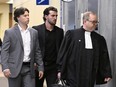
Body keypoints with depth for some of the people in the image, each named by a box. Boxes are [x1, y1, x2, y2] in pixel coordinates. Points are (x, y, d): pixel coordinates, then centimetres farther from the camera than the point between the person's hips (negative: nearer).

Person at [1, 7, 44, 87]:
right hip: (15, 68, -3)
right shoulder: (9, 32, -2)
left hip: (29, 68, 3)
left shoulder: (34, 32, 10)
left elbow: (37, 51, 12)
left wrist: (41, 67, 7)